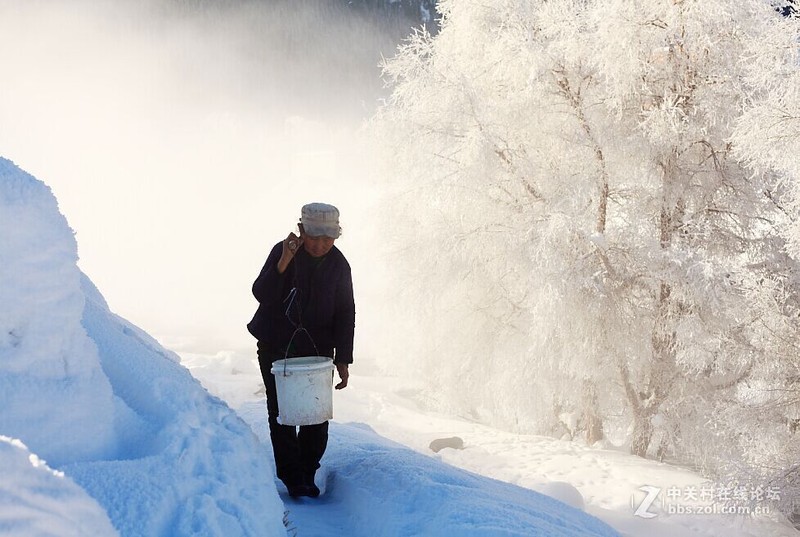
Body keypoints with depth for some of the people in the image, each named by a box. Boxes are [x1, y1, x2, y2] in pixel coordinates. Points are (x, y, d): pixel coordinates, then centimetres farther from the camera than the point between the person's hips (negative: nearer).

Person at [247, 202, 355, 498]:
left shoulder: (339, 265, -3)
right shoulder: (282, 251, -11)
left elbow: (346, 315, 3)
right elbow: (261, 294, -18)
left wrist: (343, 360, 0)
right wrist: (283, 263, -32)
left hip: (317, 350, 2)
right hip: (276, 348, -2)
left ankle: (307, 475, 19)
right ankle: (292, 478, 11)